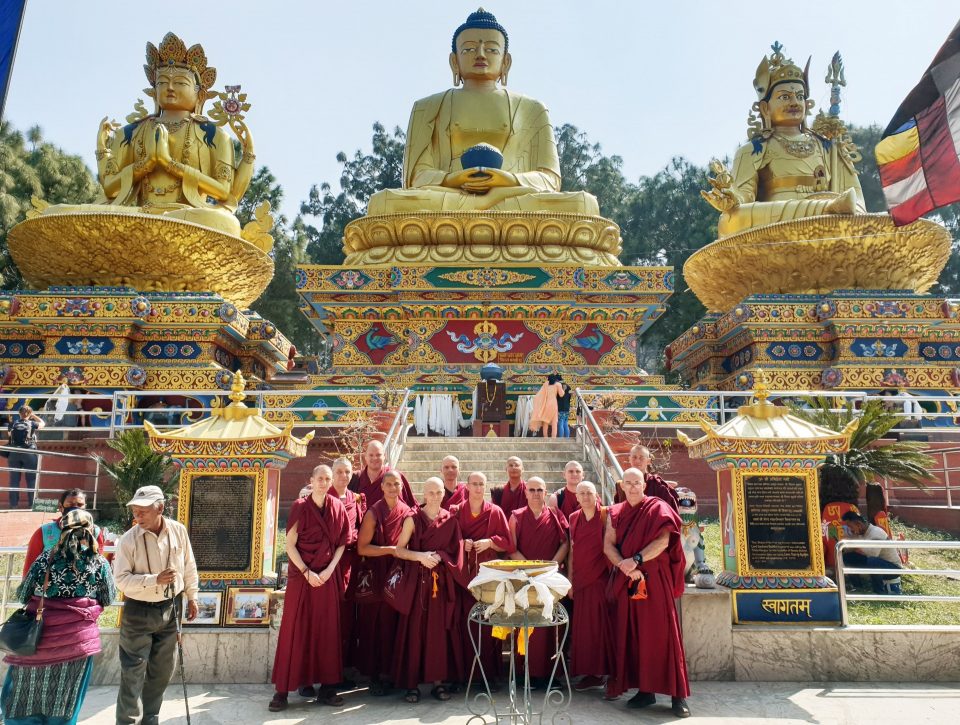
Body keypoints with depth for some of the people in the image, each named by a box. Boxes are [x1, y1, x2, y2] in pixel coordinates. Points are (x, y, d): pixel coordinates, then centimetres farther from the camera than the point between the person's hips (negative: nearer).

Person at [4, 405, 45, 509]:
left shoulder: (12, 423, 3)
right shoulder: (32, 424, -4)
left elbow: (8, 437, 13)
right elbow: (42, 423, 15)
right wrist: (33, 415, 20)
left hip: (14, 453, 2)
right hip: (29, 453, -2)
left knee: (14, 480, 8)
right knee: (31, 479, 4)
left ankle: (13, 503, 10)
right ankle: (31, 503, 4)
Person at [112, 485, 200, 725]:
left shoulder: (178, 531, -8)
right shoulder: (128, 540, -16)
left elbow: (189, 567, 4)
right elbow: (121, 579, -16)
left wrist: (191, 596, 9)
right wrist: (155, 580, -28)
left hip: (170, 608, 4)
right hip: (139, 612, -3)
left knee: (162, 670, 15)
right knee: (133, 671, 1)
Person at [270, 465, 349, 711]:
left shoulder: (337, 507, 3)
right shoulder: (300, 507, -5)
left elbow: (342, 543, 4)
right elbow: (290, 545, -7)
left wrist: (329, 569, -8)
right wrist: (307, 572, -13)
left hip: (328, 576, 3)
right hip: (301, 575, -3)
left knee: (327, 631, 6)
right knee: (294, 630, 0)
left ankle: (326, 688, 13)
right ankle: (282, 690, 7)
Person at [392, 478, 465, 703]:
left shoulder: (450, 520, 7)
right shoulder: (413, 519, 0)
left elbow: (455, 551, 6)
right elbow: (399, 550, -2)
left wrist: (438, 556, -12)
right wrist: (420, 556, -17)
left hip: (443, 581, 2)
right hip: (417, 579, -2)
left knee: (440, 629, 2)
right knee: (415, 628, -2)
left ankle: (439, 680, 11)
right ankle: (412, 682, 6)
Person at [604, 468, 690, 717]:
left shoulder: (657, 507, 0)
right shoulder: (615, 513, 12)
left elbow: (663, 540, -13)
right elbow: (608, 545, 1)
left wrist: (636, 560, -19)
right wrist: (626, 566, -15)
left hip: (655, 578, -4)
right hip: (625, 580, 4)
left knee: (661, 633, -5)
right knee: (633, 635, 4)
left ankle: (677, 694, 1)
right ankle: (645, 690, 13)